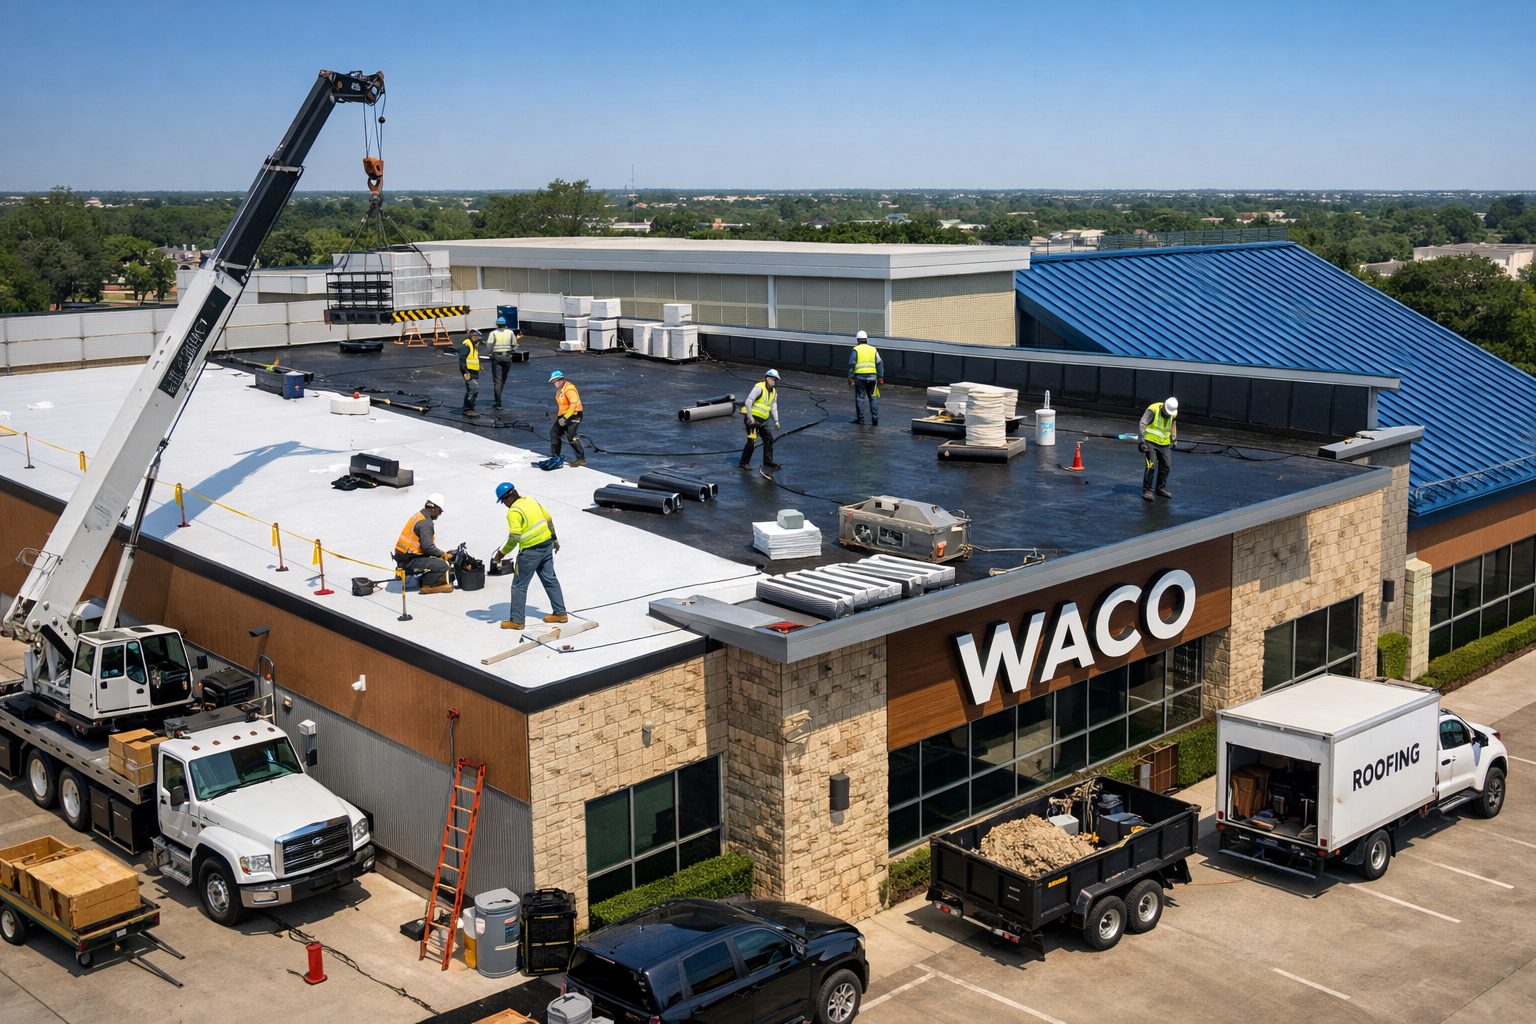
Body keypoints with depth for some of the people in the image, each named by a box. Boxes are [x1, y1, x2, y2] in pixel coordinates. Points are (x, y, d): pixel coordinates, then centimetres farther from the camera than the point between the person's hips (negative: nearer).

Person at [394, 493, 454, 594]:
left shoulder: (419, 516, 12)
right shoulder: (425, 523, -20)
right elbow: (427, 547, -25)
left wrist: (439, 552, 12)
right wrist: (442, 554, -9)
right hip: (408, 561, -11)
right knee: (442, 566, -20)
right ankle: (427, 584, -3)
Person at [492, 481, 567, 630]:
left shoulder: (513, 512, -17)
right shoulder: (531, 501, 7)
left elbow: (514, 538, -24)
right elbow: (548, 519, 14)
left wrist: (501, 553, -14)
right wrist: (554, 538, 25)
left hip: (530, 551, -8)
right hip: (547, 545, 8)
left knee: (519, 585, 3)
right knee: (550, 579, 17)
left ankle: (516, 620, 8)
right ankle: (560, 613, 24)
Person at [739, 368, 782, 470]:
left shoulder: (774, 391, 12)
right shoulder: (759, 388, -16)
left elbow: (774, 407, 21)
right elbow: (748, 401, -23)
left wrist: (776, 421, 13)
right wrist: (750, 418, -26)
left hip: (762, 420, 9)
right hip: (753, 419, -9)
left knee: (769, 439, 10)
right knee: (752, 441, -12)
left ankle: (768, 462, 21)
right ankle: (744, 462, 1)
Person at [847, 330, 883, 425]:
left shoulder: (856, 349, -1)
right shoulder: (873, 349, 9)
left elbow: (851, 364, -6)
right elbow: (880, 363, 6)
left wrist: (850, 377, -2)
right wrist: (880, 377, 8)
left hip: (859, 377, -3)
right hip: (872, 376, 3)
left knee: (860, 398, 4)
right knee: (873, 397, 8)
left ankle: (860, 418, 6)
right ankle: (875, 417, 0)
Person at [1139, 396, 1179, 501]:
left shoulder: (1173, 414, -1)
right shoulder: (1153, 410, -21)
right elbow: (1142, 424, -21)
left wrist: (1173, 438, 24)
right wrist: (1141, 441, -23)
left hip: (1163, 444, 6)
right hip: (1150, 441, -6)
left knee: (1166, 466, 7)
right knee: (1151, 466, -15)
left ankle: (1160, 488, 24)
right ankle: (1147, 491, -8)